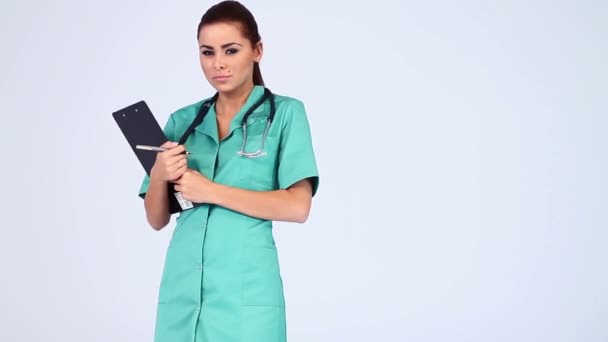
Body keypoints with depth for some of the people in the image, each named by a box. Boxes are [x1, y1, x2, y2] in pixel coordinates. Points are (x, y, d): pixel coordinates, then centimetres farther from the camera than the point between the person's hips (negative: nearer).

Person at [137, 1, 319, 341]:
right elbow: (157, 219, 10)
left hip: (246, 292, -3)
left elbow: (297, 207, -10)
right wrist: (159, 175, -10)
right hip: (181, 291, 4)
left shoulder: (285, 113, -1)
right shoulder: (182, 121, 10)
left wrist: (211, 191, -12)